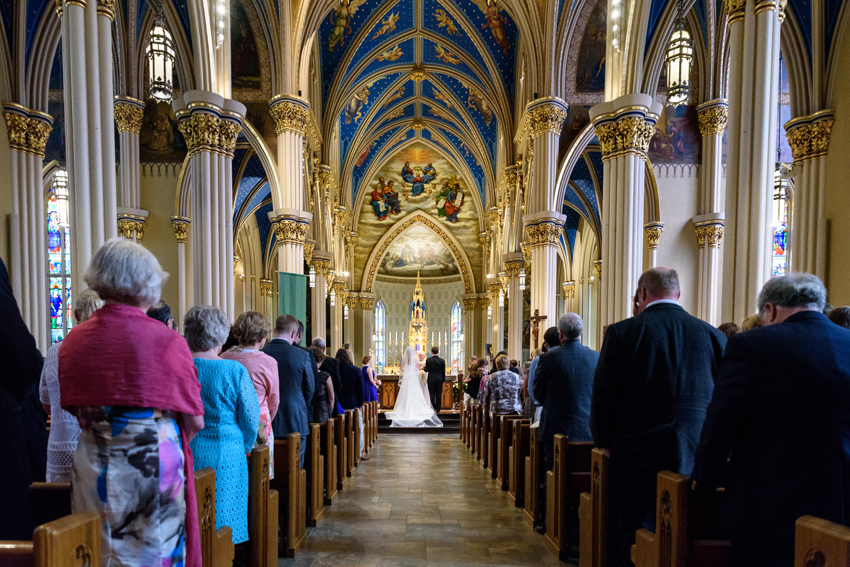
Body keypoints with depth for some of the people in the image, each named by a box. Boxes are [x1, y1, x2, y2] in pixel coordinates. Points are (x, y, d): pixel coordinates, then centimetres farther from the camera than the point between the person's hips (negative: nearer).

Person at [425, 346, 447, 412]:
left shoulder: (428, 360, -7)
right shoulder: (442, 361, -2)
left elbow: (426, 370, -5)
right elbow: (443, 371, 3)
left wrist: (424, 367, 16)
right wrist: (443, 380, 13)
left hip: (431, 380, -1)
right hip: (439, 380, 2)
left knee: (432, 394, 4)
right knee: (439, 395, 7)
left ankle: (433, 409, 5)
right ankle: (438, 409, 10)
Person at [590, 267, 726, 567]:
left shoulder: (622, 332, -9)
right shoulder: (713, 335, 0)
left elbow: (603, 395, -7)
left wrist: (604, 441, 8)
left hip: (636, 455, -3)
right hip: (694, 458, 3)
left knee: (635, 541, 8)